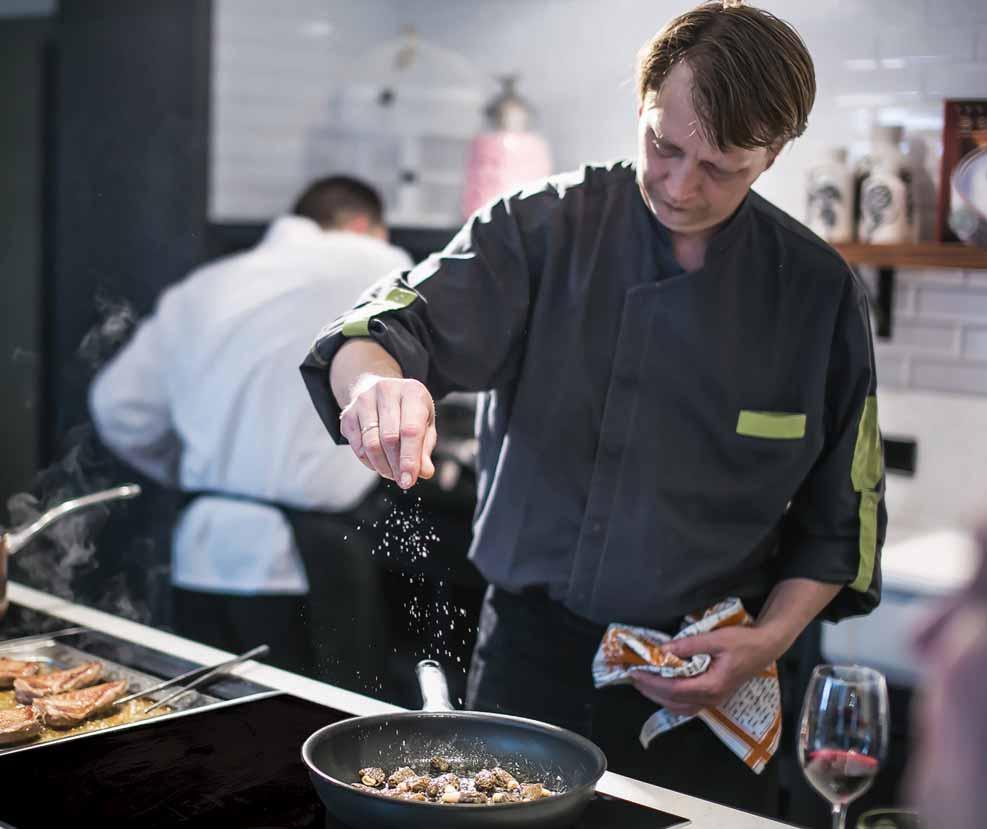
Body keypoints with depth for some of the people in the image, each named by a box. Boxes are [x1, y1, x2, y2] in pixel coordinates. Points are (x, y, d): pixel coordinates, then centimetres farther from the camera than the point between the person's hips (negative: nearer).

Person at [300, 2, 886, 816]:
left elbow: (840, 514, 4)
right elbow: (391, 323, -19)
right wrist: (375, 380, -42)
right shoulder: (543, 229, -7)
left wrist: (770, 640, -9)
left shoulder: (818, 291, -3)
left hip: (701, 688, 1)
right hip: (532, 654, 0)